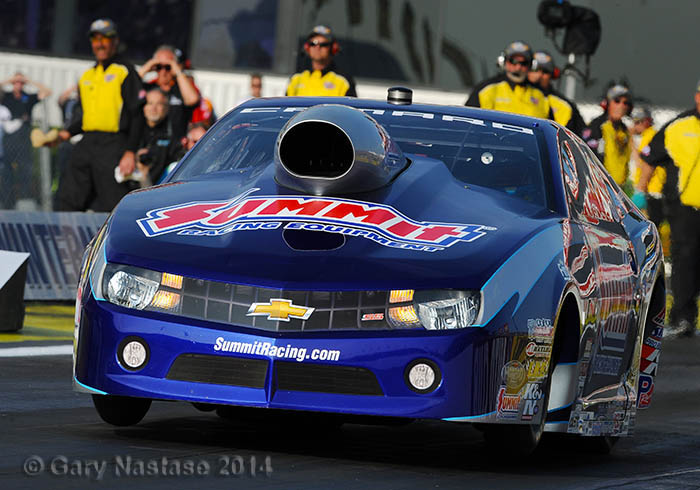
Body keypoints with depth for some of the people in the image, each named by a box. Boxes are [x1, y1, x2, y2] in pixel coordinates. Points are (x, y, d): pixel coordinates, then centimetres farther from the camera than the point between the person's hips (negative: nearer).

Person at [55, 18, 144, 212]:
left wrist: (130, 152, -14)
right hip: (87, 144, 7)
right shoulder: (87, 75, 20)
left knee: (113, 208, -10)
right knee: (66, 202, 0)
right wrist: (68, 132, 12)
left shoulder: (125, 71, -1)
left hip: (113, 145, -7)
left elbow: (137, 115, -7)